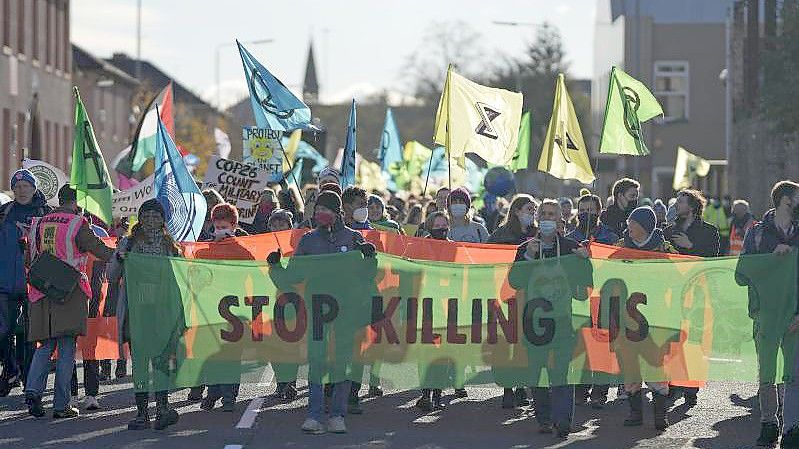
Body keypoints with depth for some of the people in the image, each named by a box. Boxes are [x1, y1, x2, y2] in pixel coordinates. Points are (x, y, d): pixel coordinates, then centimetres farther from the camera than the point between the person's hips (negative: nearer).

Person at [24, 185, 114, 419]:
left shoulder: (37, 224, 10)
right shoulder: (77, 224, -6)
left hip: (41, 294, 4)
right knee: (66, 348, -1)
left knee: (45, 345, 13)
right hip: (70, 292, -4)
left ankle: (33, 390, -8)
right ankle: (61, 405, -2)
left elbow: (29, 259, 17)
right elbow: (101, 251, -6)